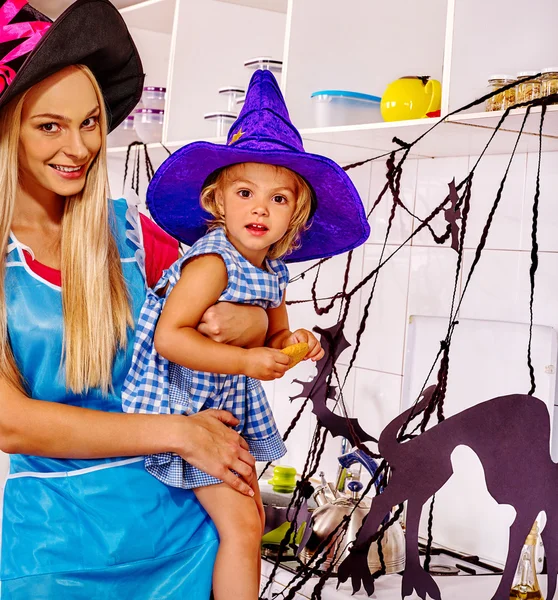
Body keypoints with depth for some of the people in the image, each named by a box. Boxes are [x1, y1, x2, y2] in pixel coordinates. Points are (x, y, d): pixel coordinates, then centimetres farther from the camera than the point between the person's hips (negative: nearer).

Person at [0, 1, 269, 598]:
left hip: (178, 521, 3)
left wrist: (249, 321, -16)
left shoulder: (128, 230, -2)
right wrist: (177, 432, -18)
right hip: (56, 547, -2)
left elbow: (216, 311, 8)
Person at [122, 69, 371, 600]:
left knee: (250, 517, 17)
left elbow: (272, 336, 18)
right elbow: (169, 338, -27)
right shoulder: (212, 262, -22)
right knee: (240, 525, -9)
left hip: (229, 406, 9)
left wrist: (289, 344, -6)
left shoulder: (272, 274, 4)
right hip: (186, 404, -9)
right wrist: (247, 361, -27)